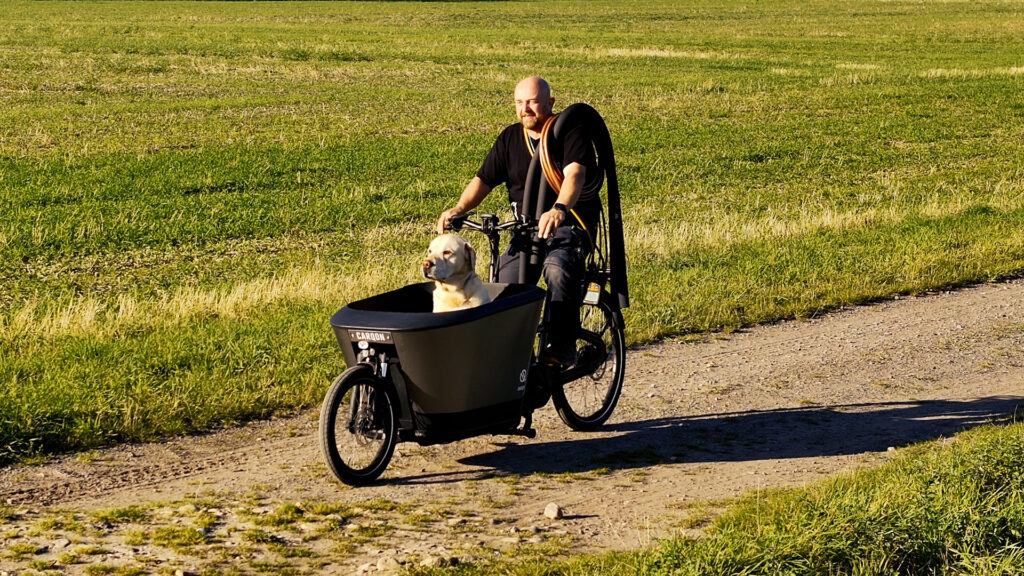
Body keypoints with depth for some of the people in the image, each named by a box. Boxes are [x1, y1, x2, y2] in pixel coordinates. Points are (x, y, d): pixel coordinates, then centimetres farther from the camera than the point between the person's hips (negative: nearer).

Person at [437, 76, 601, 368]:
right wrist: (459, 208, -13)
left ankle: (562, 346, -27)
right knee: (505, 284, -18)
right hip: (526, 228, 5)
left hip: (570, 224, -5)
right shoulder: (510, 139, 12)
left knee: (558, 269, -36)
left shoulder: (571, 133, -5)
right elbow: (484, 180, 7)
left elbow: (574, 174, -24)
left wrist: (559, 209, -45)